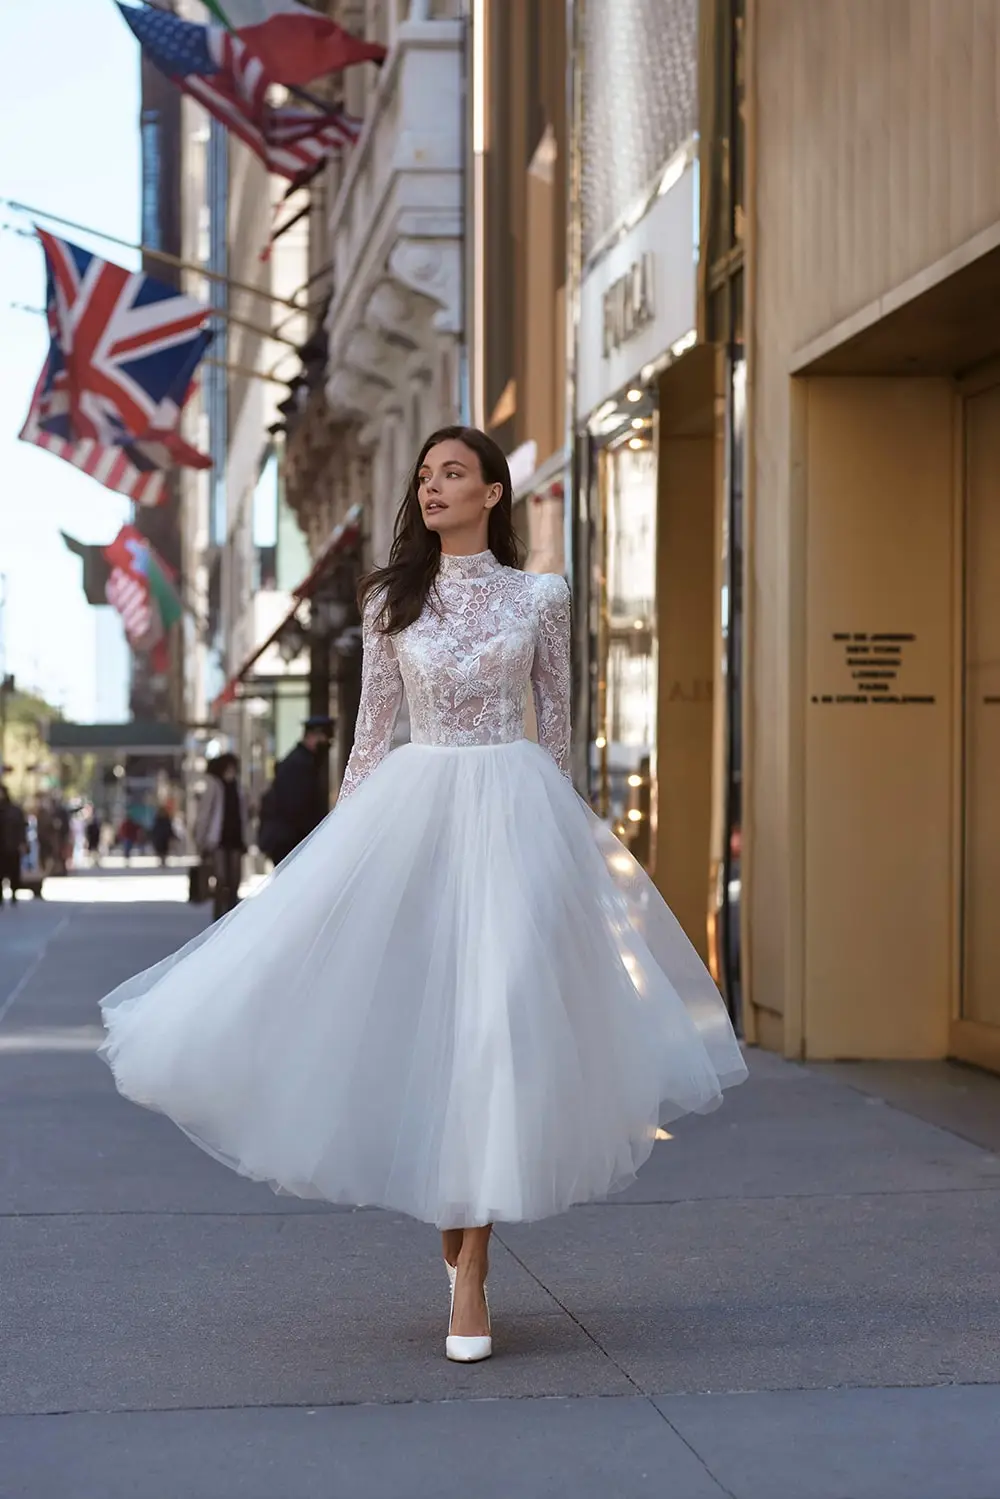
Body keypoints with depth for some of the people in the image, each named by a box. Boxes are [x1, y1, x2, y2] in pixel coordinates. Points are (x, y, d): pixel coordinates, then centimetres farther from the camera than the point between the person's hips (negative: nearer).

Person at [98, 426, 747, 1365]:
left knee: (497, 1021, -6)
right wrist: (344, 831, 7)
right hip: (412, 809, 2)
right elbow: (372, 725, 10)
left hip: (514, 812, -2)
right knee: (411, 1009, -2)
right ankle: (449, 1209, 24)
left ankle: (470, 1273, -2)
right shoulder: (391, 601, 8)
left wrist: (552, 826, 9)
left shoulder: (539, 597, 5)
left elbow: (557, 724, 9)